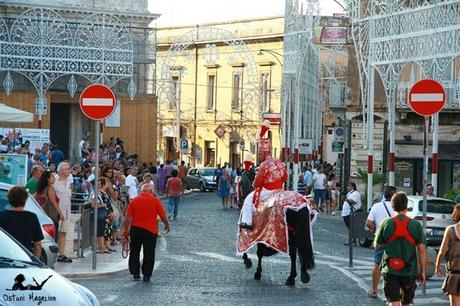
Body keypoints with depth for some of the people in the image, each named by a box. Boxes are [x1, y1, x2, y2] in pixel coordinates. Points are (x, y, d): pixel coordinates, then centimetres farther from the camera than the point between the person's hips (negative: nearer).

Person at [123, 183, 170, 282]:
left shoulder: (134, 200, 1)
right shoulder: (155, 201, -4)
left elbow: (128, 217, -1)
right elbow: (163, 215, 0)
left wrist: (125, 228, 8)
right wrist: (167, 225, 16)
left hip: (136, 229, 2)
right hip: (151, 230, -2)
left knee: (134, 253, 14)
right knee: (149, 254, 6)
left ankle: (135, 273, 14)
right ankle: (146, 275, 7)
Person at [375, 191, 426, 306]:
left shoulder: (386, 224, -4)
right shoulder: (416, 225, -4)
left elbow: (377, 246, 4)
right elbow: (422, 250, -3)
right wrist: (422, 271, 6)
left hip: (390, 270, -1)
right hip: (410, 271, 1)